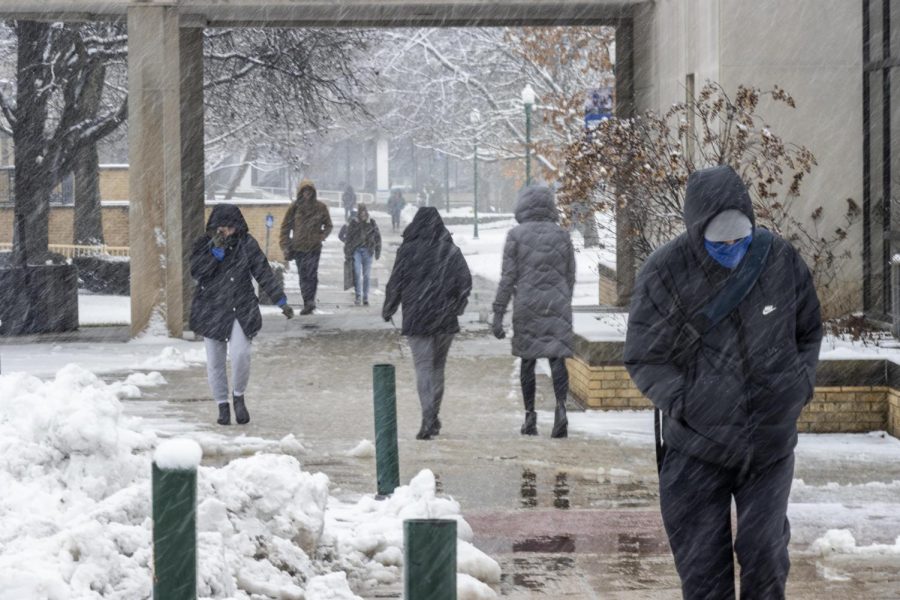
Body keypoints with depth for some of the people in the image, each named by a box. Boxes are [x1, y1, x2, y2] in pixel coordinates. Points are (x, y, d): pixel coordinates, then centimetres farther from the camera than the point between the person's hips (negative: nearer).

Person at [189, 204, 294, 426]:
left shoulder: (247, 244, 0)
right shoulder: (203, 245, 0)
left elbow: (264, 273, 1)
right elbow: (196, 272, -14)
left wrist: (282, 300, -3)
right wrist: (216, 251, -23)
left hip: (240, 310, -1)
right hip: (211, 311, 1)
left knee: (240, 355, -18)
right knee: (215, 362, 3)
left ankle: (238, 397, 7)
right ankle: (222, 405, 20)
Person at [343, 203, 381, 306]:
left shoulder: (371, 223, 2)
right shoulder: (354, 223, -1)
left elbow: (377, 237, 10)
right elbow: (348, 238, 3)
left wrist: (377, 251, 9)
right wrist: (347, 253, 0)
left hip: (367, 251, 1)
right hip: (356, 250, -1)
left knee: (366, 274, 3)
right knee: (357, 272, -12)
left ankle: (365, 297, 10)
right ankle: (358, 296, -9)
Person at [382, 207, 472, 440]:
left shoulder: (408, 251, -7)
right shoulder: (451, 251, 0)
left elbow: (395, 283, -3)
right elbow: (466, 281, -1)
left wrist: (388, 310, 10)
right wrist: (456, 307, 12)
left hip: (416, 318, -3)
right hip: (445, 319, 3)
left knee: (423, 368, -3)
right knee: (438, 368, 15)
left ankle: (428, 418, -17)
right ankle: (433, 418, 21)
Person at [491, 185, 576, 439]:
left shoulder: (516, 235, -3)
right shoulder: (562, 235, 6)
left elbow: (508, 277, -6)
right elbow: (570, 277, 11)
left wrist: (498, 313, -3)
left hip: (526, 304, -1)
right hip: (557, 304, 1)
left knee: (527, 360, 10)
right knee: (557, 357, -2)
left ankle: (530, 416, 13)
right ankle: (561, 406, -25)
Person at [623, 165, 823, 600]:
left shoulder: (782, 261, -5)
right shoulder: (664, 274, -13)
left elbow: (809, 333, 10)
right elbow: (644, 360, -7)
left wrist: (802, 382, -6)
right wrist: (684, 403, -19)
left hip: (771, 444, 2)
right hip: (696, 448, -2)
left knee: (765, 556, 7)